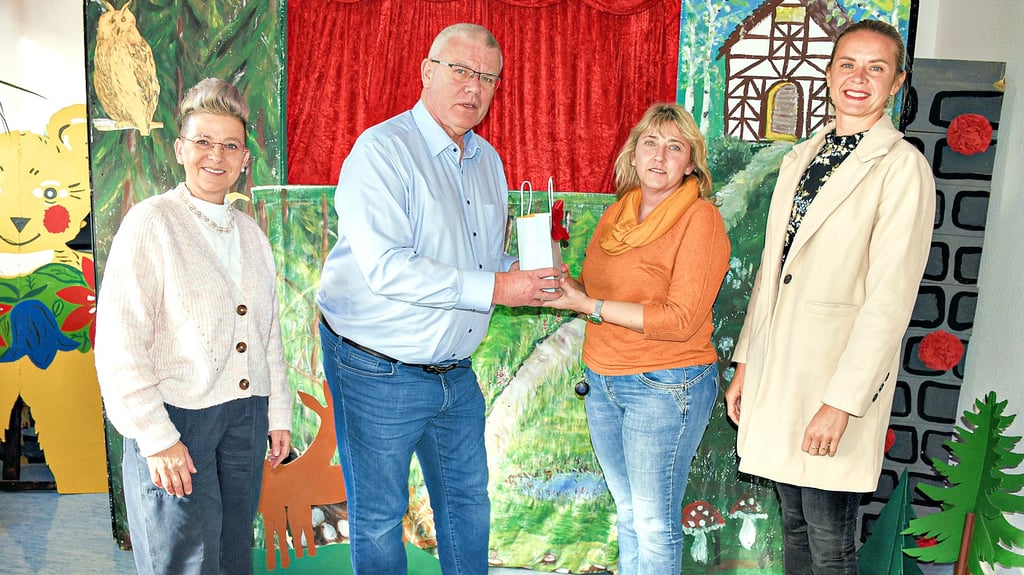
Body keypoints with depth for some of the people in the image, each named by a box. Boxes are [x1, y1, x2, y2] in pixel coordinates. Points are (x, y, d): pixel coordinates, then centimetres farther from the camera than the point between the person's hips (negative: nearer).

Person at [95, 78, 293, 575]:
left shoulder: (251, 233, 11)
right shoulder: (151, 222, -8)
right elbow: (118, 342, -13)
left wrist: (279, 413, 13)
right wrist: (156, 437, -16)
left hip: (245, 416, 6)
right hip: (176, 419, -5)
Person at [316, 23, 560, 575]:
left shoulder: (487, 159, 9)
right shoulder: (382, 149, -16)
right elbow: (386, 268, -28)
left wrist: (522, 272, -3)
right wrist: (492, 288, -27)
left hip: (456, 373, 7)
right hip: (378, 373, -7)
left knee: (467, 498, 21)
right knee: (378, 518, 10)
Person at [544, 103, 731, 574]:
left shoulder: (700, 218, -13)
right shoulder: (617, 214, 9)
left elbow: (681, 319, -20)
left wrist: (589, 306, -20)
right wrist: (560, 285, -4)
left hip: (666, 388, -6)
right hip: (603, 381, 7)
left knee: (654, 526, 5)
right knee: (627, 514, 20)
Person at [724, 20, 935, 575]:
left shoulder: (902, 166, -9)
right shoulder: (800, 158, 13)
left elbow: (889, 298, -15)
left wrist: (841, 403, -18)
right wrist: (745, 364, 13)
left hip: (837, 379, -6)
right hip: (775, 372, 7)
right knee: (793, 527, 19)